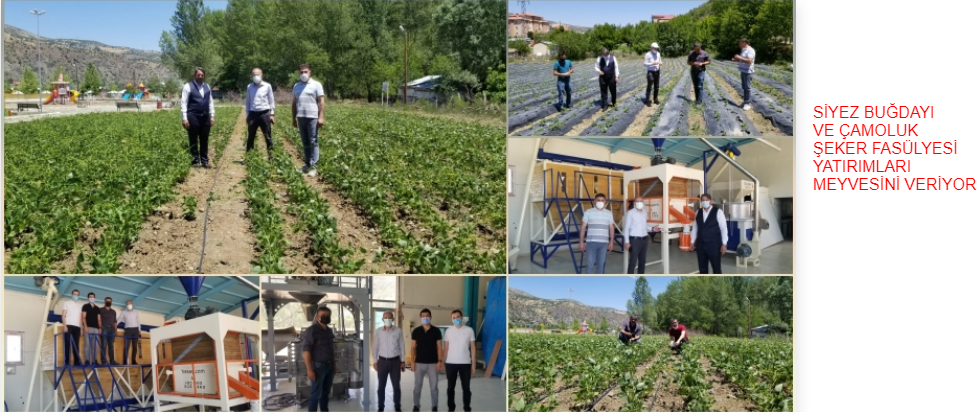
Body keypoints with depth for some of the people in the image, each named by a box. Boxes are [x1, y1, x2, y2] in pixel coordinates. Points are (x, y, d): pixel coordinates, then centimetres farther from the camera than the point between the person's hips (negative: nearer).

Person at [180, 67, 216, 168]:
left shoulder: (207, 87, 11)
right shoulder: (188, 86, -4)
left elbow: (210, 102, 17)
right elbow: (183, 103, -7)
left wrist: (212, 116, 12)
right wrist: (185, 118, -12)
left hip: (205, 117, 5)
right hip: (193, 117, -5)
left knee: (204, 140, 9)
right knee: (194, 141, 4)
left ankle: (204, 161, 17)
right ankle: (195, 161, 11)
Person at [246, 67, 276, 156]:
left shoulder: (267, 86, 0)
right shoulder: (249, 87, 6)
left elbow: (271, 100, 4)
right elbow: (247, 101, 13)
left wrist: (272, 114, 0)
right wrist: (247, 114, 9)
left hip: (264, 114, -2)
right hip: (253, 114, 2)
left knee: (267, 136, 1)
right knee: (251, 136, 7)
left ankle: (270, 154, 5)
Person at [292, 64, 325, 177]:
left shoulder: (316, 85, 0)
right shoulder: (296, 86, 15)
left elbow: (321, 102, -5)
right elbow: (294, 103, 19)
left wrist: (321, 117, -13)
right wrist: (293, 118, 14)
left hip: (312, 117, -5)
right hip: (301, 117, 5)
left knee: (313, 142, -5)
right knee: (305, 143, 8)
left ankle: (313, 166, -7)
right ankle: (308, 164, 13)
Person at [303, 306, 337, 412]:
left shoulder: (329, 331, 12)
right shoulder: (311, 330, -12)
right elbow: (306, 351, -16)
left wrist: (334, 365, 14)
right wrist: (309, 369, -20)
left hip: (329, 366, 7)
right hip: (318, 366, -7)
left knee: (326, 392, 13)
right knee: (316, 393, -4)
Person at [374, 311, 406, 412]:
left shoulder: (398, 331, -2)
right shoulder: (378, 331, 0)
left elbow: (401, 347, 3)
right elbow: (375, 347, 5)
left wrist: (402, 361, 1)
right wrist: (375, 361, 2)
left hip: (395, 361, -1)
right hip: (382, 361, 1)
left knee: (396, 386, 4)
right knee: (381, 386, 5)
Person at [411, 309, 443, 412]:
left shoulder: (436, 331, 0)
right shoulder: (416, 331, 1)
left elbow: (439, 347, 1)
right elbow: (413, 347, 4)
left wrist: (439, 361, -6)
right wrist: (412, 361, -4)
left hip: (433, 363, -1)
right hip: (419, 363, 1)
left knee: (433, 387, 2)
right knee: (417, 386, 7)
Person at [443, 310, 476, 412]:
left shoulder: (469, 330, 1)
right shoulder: (448, 331, 5)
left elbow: (473, 348, 3)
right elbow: (446, 348, 7)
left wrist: (473, 364, -2)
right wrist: (443, 363, 3)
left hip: (465, 363, -1)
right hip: (451, 363, 1)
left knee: (466, 388, 4)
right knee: (451, 387, 7)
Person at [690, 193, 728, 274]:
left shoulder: (718, 212, -7)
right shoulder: (698, 212, 7)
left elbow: (723, 228, -7)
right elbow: (695, 228, 14)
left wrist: (724, 244, -11)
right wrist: (692, 242, 12)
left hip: (713, 245, -4)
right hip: (700, 244, 5)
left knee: (716, 268, 1)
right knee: (702, 268, 10)